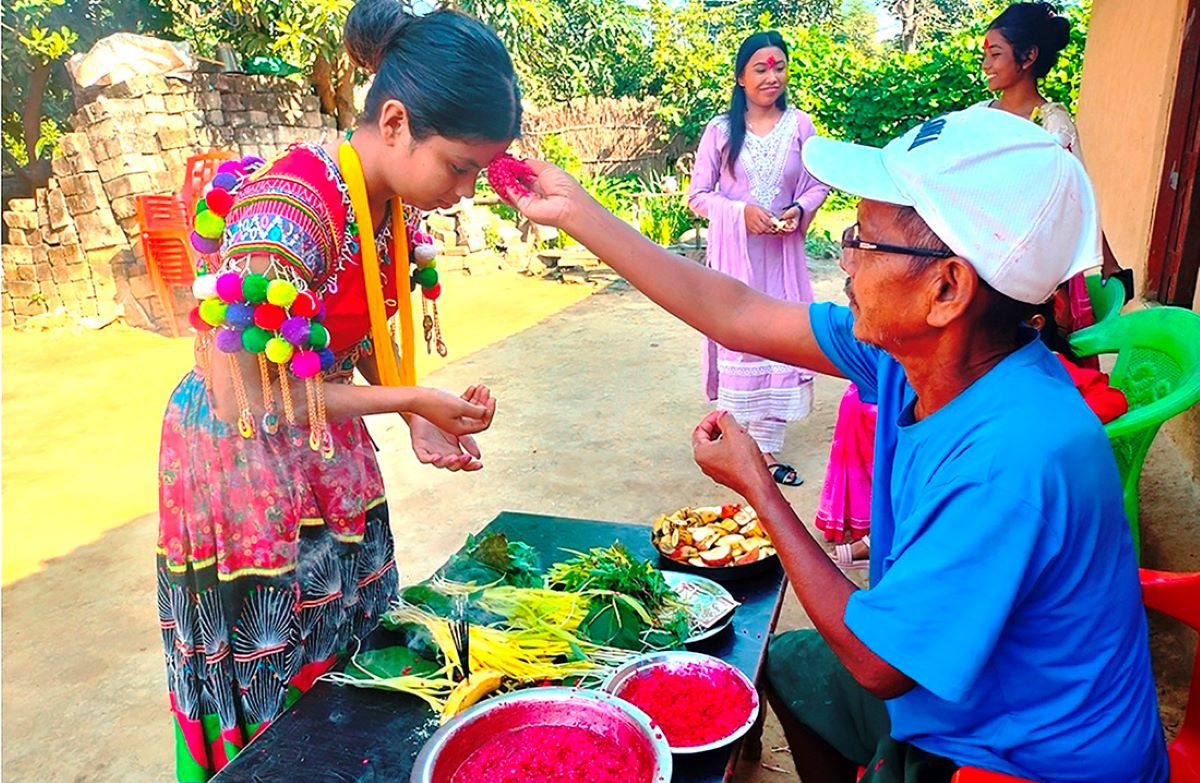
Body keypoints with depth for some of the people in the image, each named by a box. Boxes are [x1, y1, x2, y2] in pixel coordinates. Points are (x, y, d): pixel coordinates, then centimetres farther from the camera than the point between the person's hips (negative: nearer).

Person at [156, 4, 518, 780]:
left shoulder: (390, 204, -5)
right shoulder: (288, 214, -31)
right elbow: (243, 396, -26)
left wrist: (422, 419, -7)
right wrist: (409, 400, -25)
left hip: (329, 452, 8)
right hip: (244, 461, -7)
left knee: (347, 648, 20)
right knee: (270, 680, 11)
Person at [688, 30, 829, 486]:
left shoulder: (799, 125, 2)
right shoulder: (721, 130, -1)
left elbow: (818, 185, 8)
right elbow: (698, 195, -1)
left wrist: (799, 210, -13)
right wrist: (742, 211, -16)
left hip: (782, 253, 2)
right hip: (734, 252, -1)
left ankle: (768, 449, 12)